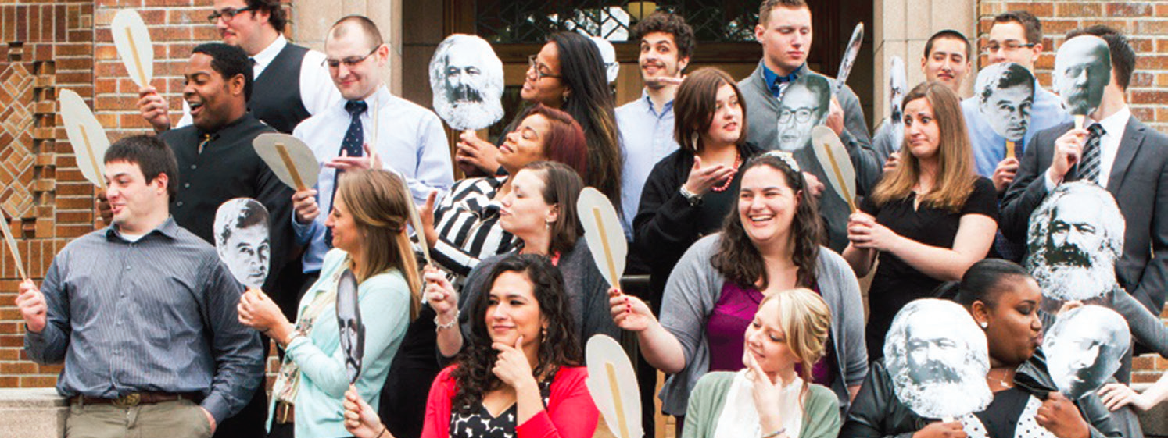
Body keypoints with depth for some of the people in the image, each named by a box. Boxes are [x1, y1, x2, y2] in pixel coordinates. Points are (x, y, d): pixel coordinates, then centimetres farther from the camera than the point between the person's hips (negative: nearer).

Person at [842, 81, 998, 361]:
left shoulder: (977, 192, 3)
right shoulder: (886, 192, 16)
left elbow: (963, 266, -10)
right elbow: (857, 269, 16)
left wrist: (889, 241, -15)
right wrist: (859, 244, -7)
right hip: (882, 331, 3)